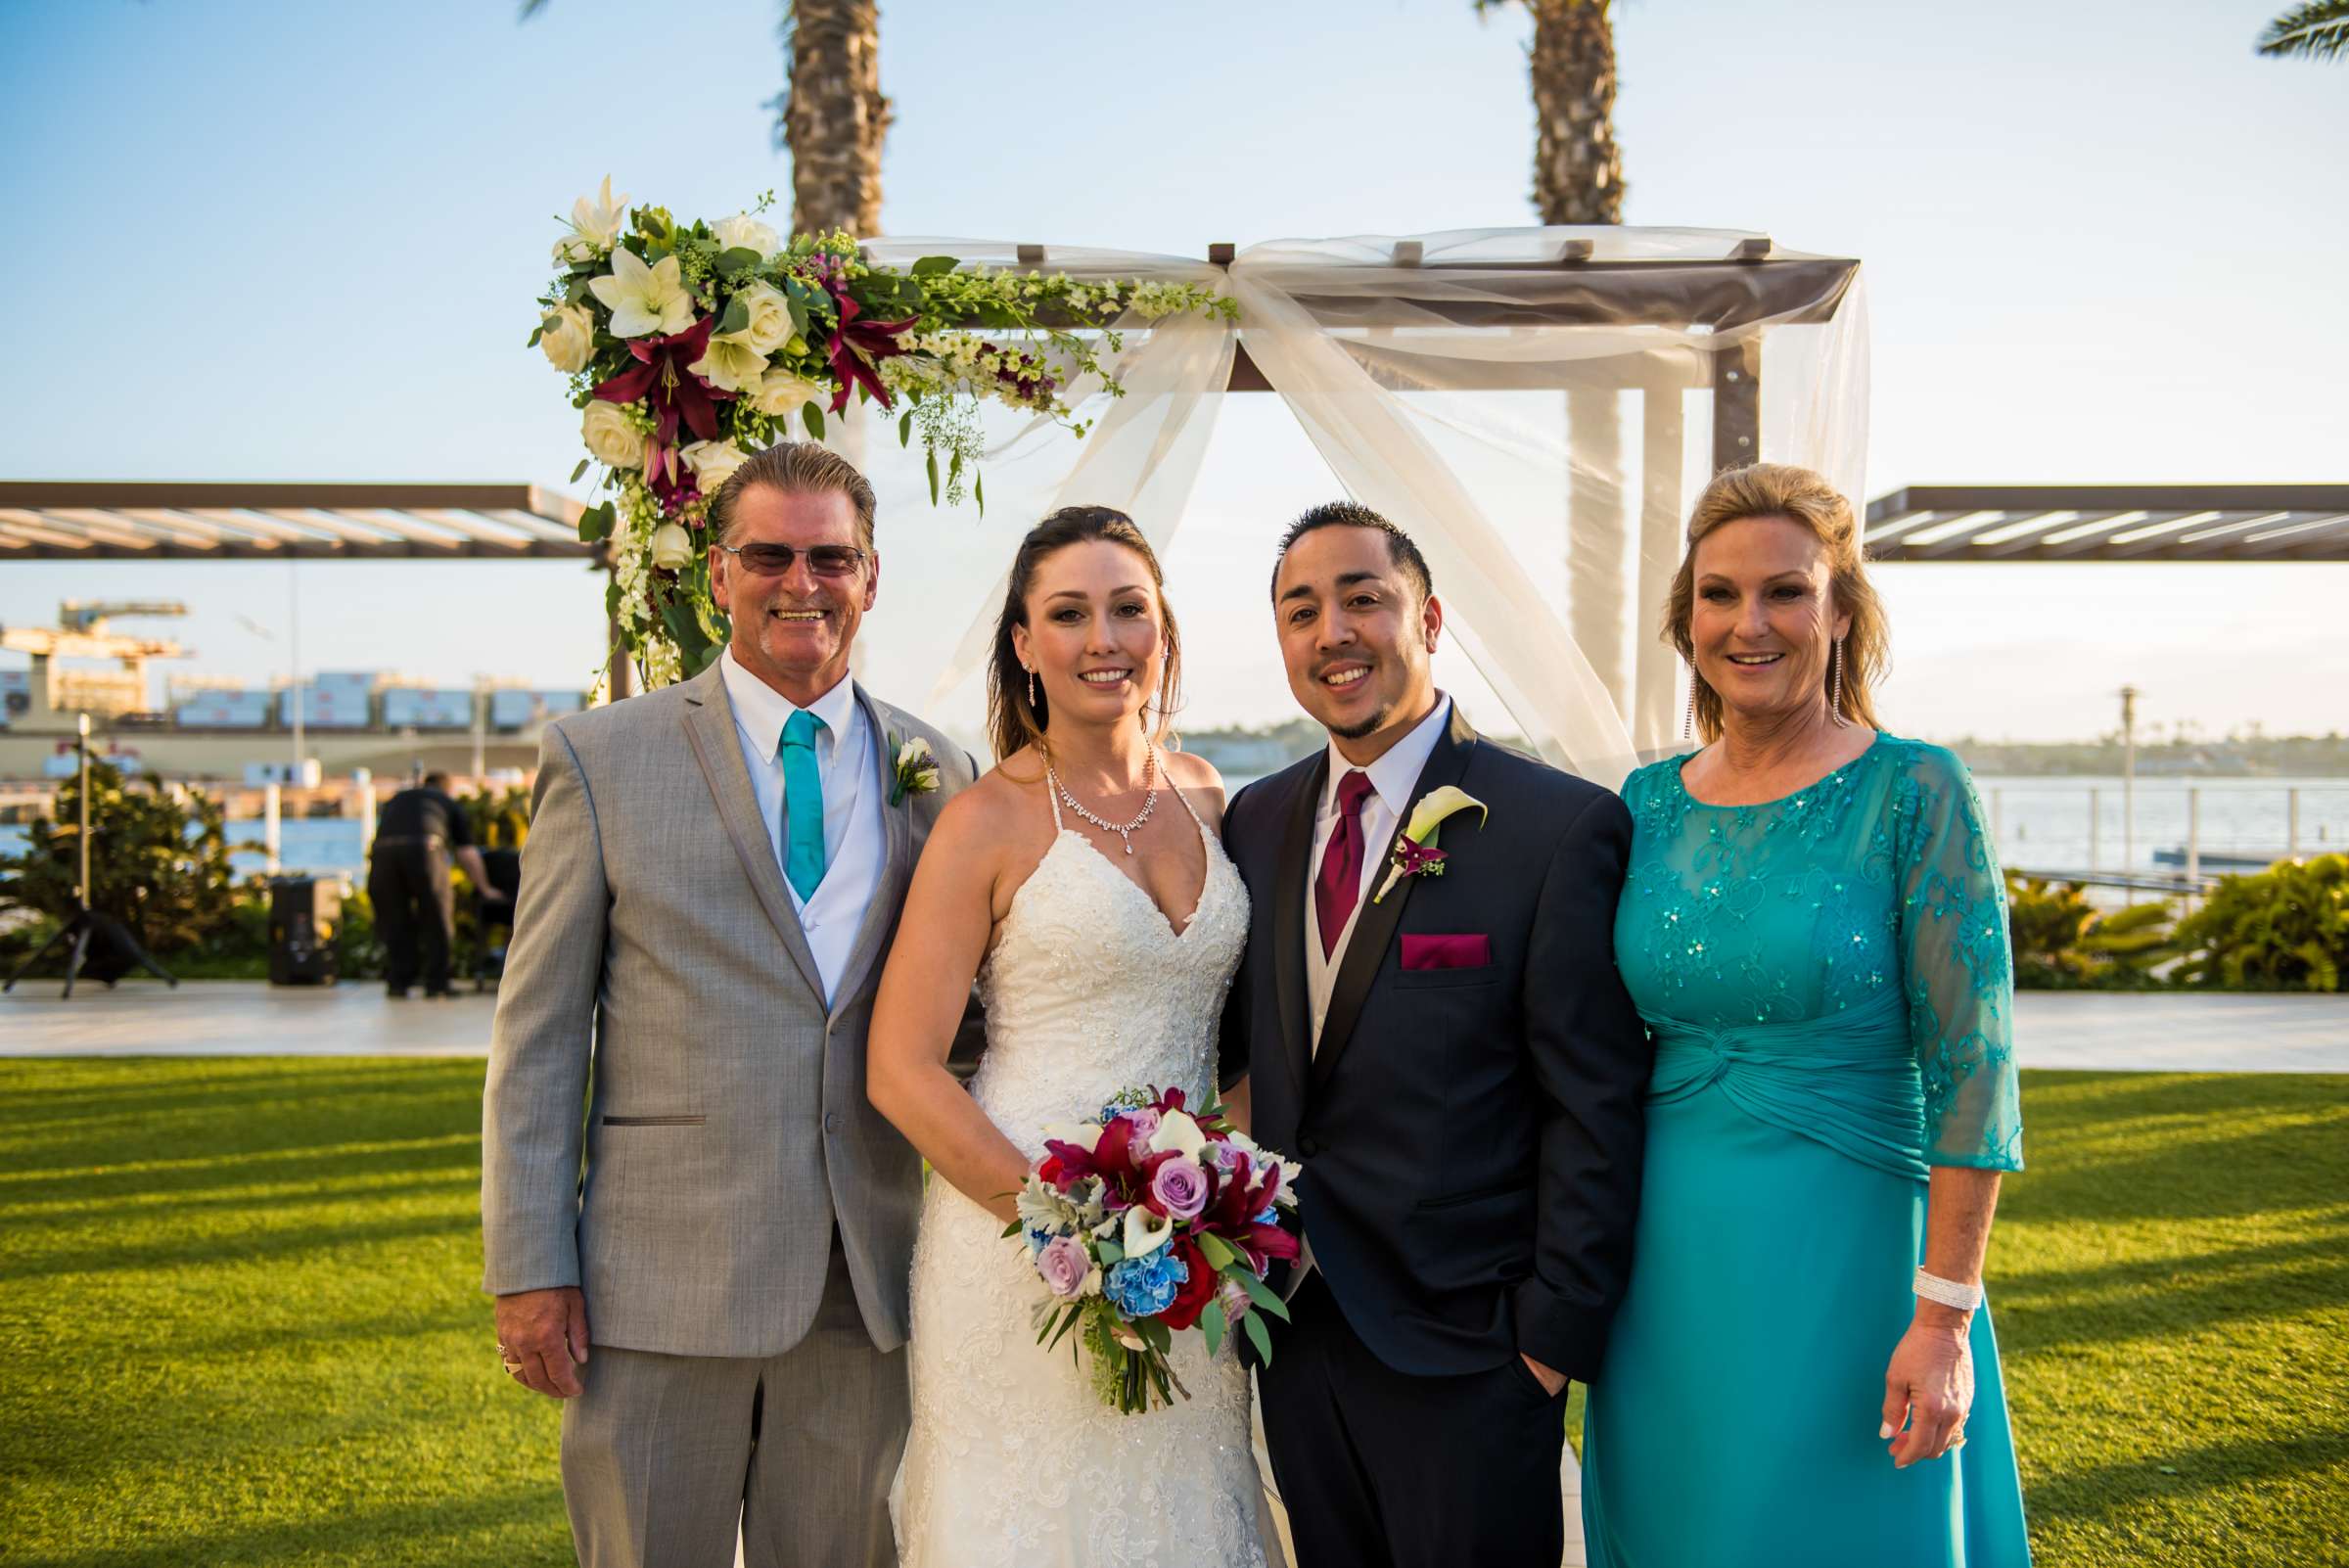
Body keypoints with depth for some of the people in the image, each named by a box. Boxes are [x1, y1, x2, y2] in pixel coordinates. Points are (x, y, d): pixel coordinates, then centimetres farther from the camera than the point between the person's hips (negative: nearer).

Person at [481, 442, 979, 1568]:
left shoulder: (941, 776, 7)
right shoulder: (602, 757, 0)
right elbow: (537, 1032, -1)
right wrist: (528, 1267, -6)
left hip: (868, 1293, 3)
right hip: (661, 1286, -2)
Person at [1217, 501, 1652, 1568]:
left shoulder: (1562, 827, -11)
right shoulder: (1257, 821, 7)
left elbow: (1593, 1111, -11)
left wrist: (1558, 1331, -12)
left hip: (1466, 1352, -5)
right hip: (1296, 1335, 5)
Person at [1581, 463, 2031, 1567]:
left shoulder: (1914, 794, -9)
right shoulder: (1648, 804, 4)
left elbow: (1970, 1067, -12)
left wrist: (1946, 1317, -15)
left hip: (1849, 1259, -4)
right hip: (1669, 1267, 4)